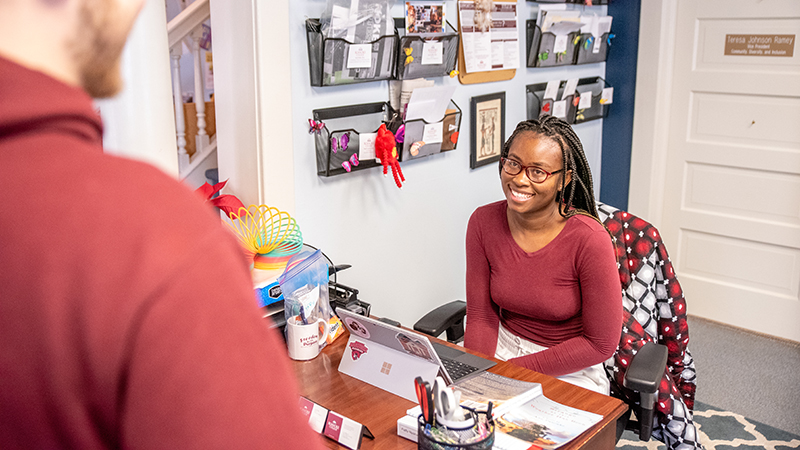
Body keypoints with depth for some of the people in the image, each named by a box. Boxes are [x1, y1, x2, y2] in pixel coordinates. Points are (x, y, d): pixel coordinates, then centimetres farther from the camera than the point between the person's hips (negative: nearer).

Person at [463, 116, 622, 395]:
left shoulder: (589, 240, -23)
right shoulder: (483, 222, -8)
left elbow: (601, 343, -15)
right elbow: (480, 316, -1)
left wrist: (512, 370, -17)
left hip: (571, 372, -4)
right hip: (503, 346, 4)